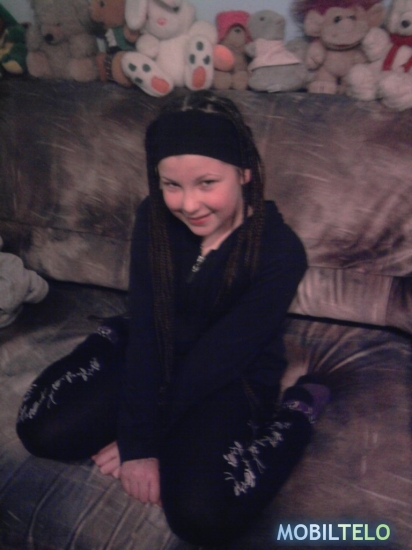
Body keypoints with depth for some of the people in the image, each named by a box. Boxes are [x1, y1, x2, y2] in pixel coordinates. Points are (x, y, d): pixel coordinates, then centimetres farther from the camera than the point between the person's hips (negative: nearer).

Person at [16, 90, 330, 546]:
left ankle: (297, 409, -1)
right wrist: (139, 441, -19)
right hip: (155, 355, 4)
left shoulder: (279, 251, -24)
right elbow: (146, 329, -15)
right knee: (41, 430, -8)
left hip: (235, 378, -3)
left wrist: (145, 437, -16)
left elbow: (218, 358, -21)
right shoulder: (154, 220, -13)